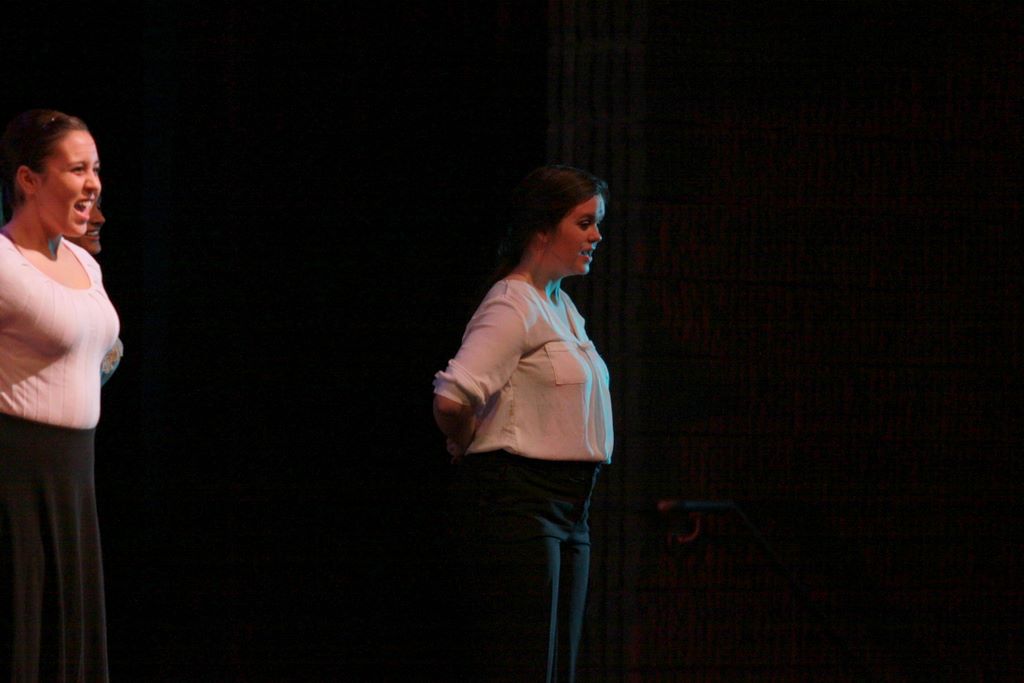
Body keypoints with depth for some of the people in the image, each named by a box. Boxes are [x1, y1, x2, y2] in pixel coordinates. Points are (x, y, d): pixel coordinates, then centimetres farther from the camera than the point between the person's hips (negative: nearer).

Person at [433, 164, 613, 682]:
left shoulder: (563, 307, 18)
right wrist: (468, 447, -5)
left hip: (568, 510, 10)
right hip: (517, 503, -10)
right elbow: (452, 398, -25)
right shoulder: (514, 305, -12)